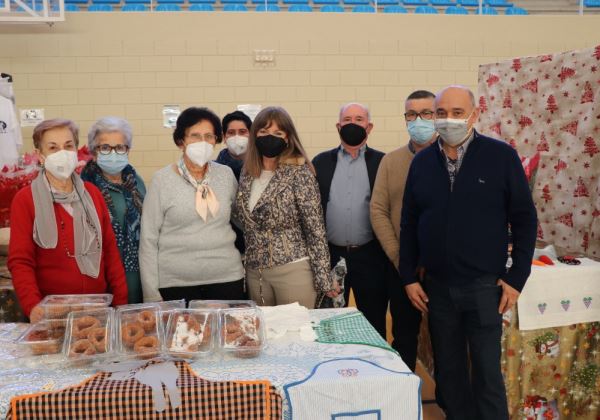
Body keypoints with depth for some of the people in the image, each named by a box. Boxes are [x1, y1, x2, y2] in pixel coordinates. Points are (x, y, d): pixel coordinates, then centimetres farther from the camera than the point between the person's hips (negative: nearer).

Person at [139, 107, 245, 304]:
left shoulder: (226, 174, 4)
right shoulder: (163, 180, -4)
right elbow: (148, 239, -3)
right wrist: (151, 293, -5)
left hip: (227, 278, 3)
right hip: (176, 283, -2)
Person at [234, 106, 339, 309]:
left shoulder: (299, 173, -11)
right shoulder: (247, 173, 5)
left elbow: (315, 229, -11)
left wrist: (324, 278, -12)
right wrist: (247, 264, 12)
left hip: (293, 270, -5)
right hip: (255, 272, 5)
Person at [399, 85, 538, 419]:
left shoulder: (501, 156, -5)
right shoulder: (422, 162, 4)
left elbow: (525, 219, -3)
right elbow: (409, 224, 8)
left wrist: (516, 278, -6)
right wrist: (408, 278, 5)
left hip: (485, 286, -3)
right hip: (437, 287, 3)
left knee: (487, 372, 4)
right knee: (448, 370, 14)